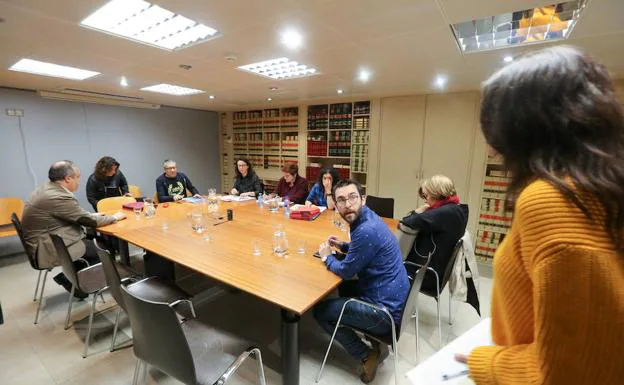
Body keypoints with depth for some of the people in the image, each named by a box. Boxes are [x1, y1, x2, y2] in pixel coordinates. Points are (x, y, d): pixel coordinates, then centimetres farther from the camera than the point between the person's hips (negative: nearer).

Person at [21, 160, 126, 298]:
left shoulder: (45, 188, 4)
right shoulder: (60, 197, -26)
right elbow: (90, 220, -18)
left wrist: (90, 215, 8)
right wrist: (114, 217, -4)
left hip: (43, 241, 9)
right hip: (48, 249, -9)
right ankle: (69, 279, 14)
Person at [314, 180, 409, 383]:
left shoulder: (366, 230, -28)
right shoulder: (367, 218, 3)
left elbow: (345, 271, -16)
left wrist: (326, 256, 2)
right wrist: (343, 246, 9)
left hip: (385, 310, -9)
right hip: (392, 297, 9)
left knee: (320, 311, 3)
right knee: (345, 288, 31)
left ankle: (367, 355, 10)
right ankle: (373, 342, 23)